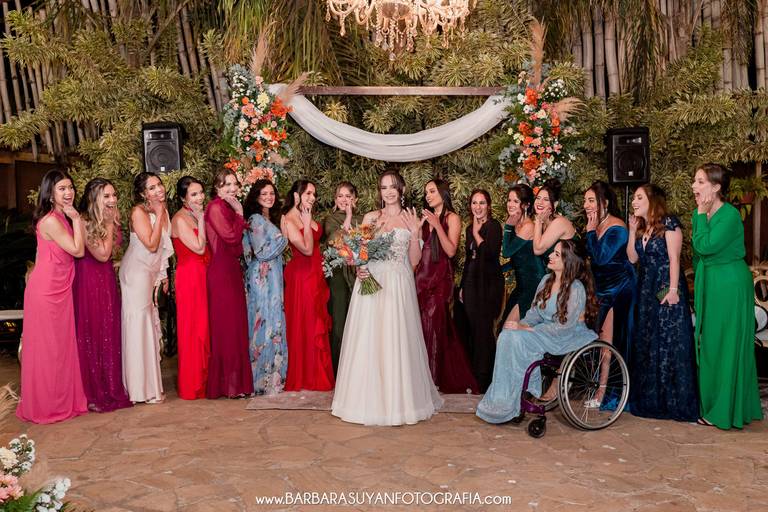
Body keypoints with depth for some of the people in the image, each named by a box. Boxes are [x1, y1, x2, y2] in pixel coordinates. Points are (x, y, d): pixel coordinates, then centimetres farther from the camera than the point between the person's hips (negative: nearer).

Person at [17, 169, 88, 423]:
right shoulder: (50, 221, -18)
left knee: (61, 345, 15)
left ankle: (62, 400, 26)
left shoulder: (61, 218, 10)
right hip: (46, 290, -9)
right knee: (47, 347, 3)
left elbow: (78, 248, 3)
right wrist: (76, 219, -13)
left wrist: (75, 218, -1)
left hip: (60, 290, 9)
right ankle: (46, 405, 17)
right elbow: (78, 251, -17)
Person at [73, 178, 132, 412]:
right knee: (91, 335, 1)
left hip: (108, 280, 7)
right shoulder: (84, 222, -14)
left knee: (110, 334, 10)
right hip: (88, 281, -7)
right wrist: (109, 226, -14)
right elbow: (102, 254, -18)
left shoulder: (112, 219, 8)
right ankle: (94, 394, 12)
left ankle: (111, 390, 20)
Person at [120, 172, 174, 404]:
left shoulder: (163, 210, 9)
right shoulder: (139, 212, -15)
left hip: (152, 273, 8)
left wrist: (164, 274, 16)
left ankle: (150, 383, 21)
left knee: (150, 326, 11)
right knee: (138, 326, -4)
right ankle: (141, 388, 4)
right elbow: (151, 245, -22)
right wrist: (159, 215, -19)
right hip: (137, 273, -8)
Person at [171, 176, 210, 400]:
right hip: (189, 277, -8)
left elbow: (206, 249, 10)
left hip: (202, 276, 8)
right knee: (192, 330, -1)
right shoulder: (180, 219, -13)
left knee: (203, 327, 13)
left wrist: (201, 218, 6)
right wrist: (201, 219, -15)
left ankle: (203, 379, 23)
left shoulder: (196, 216, 12)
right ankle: (191, 385, 11)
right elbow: (199, 248, -17)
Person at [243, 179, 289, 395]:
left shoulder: (271, 219, 16)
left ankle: (272, 375, 17)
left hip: (272, 278, 9)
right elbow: (263, 252, -16)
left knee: (273, 323, 10)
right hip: (262, 278, -9)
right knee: (266, 323, -5)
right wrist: (283, 239, -6)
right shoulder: (256, 220, -10)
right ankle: (264, 379, 2)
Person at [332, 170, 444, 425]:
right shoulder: (370, 218, 10)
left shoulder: (411, 220, 8)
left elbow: (414, 261, 4)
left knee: (397, 340, -2)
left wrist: (415, 234, -7)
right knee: (369, 340, 1)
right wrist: (358, 269, -10)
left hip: (399, 286, -1)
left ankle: (399, 401, 10)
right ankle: (370, 401, 12)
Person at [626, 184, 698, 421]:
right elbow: (632, 258, 7)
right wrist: (632, 231, 0)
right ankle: (649, 397, 22)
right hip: (646, 290, 8)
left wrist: (673, 290, -20)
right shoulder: (641, 227, 12)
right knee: (645, 343, 11)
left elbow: (674, 258, -14)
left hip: (666, 289, -8)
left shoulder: (669, 223, -9)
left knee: (669, 343, -3)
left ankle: (674, 400, 6)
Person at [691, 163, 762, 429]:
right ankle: (711, 404, 25)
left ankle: (726, 410, 10)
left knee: (727, 346, -1)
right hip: (708, 285, 8)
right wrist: (699, 282, 16)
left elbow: (705, 246, -29)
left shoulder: (730, 215, -18)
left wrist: (702, 214, -19)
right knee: (708, 344, 13)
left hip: (730, 286, -8)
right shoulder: (700, 213, 7)